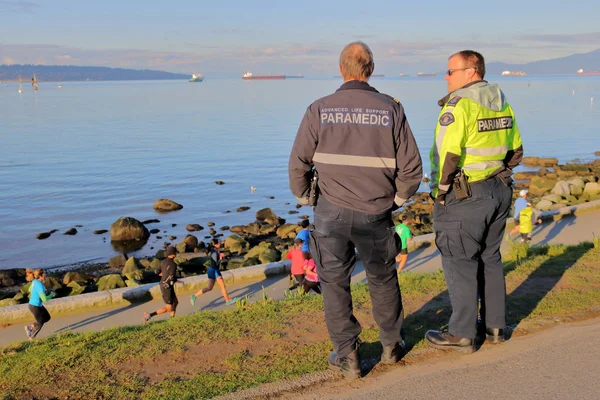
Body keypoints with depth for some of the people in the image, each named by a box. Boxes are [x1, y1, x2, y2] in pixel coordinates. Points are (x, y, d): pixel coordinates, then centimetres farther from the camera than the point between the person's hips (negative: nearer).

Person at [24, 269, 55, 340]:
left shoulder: (35, 281, -4)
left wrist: (43, 291, 11)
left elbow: (30, 290, 16)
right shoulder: (40, 286, -32)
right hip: (35, 307, -8)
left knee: (47, 317, 21)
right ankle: (31, 338, 32)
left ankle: (30, 327, 27)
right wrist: (52, 295, -11)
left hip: (38, 305, 8)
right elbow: (45, 299, -30)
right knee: (40, 323, 13)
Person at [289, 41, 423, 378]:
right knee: (383, 279, 19)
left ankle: (347, 354, 17)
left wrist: (304, 197, 15)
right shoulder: (391, 109, -4)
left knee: (335, 282, 12)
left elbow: (299, 163, -3)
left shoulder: (320, 110, -5)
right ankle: (391, 344, 34)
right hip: (376, 214, 1)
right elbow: (412, 167, -4)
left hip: (332, 211, -1)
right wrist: (398, 198, 14)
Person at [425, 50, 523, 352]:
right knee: (490, 259, 18)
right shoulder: (501, 103, 9)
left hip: (463, 197, -8)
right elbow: (515, 151, 15)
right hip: (499, 192, 8)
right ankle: (494, 325, 27)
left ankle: (462, 334, 9)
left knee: (460, 264, 1)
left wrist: (440, 192, -11)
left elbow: (448, 156, -23)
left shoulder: (459, 105, -17)